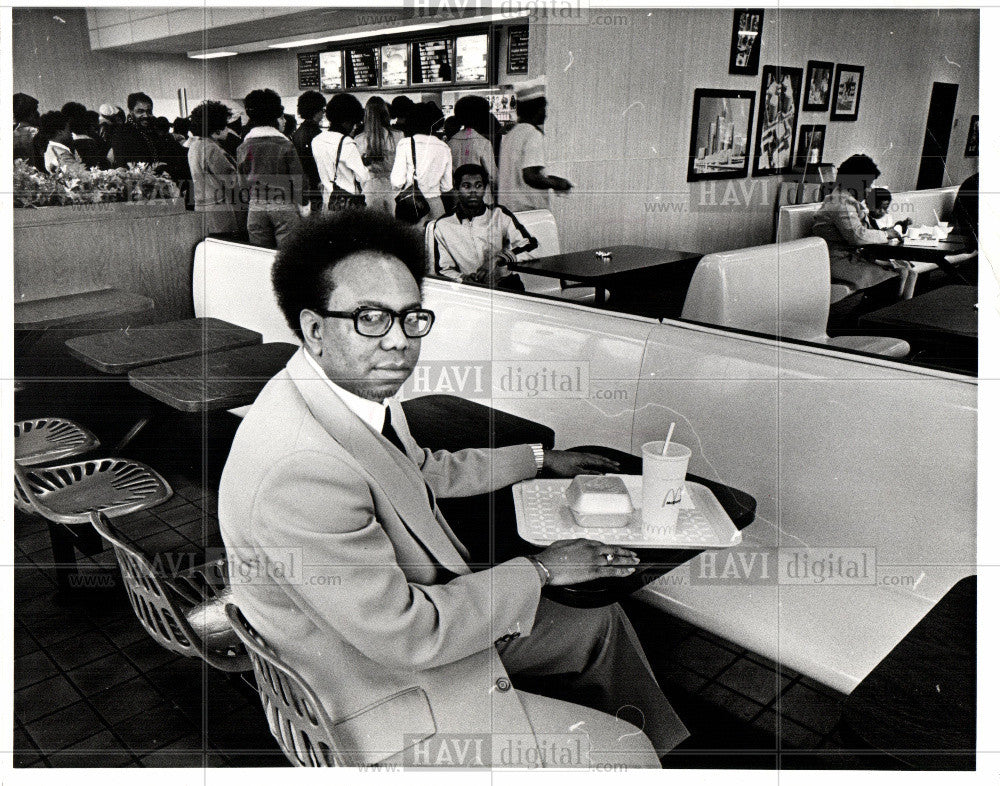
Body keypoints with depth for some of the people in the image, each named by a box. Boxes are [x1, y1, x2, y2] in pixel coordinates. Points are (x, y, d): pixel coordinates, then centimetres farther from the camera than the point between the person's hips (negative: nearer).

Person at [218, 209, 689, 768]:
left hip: (420, 615, 9)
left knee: (601, 623, 18)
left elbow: (424, 470, 16)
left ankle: (662, 748, 42)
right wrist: (540, 569, -18)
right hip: (381, 708, -9)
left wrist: (541, 459, 21)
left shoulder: (362, 387, -5)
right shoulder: (299, 469, -36)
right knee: (619, 750, -6)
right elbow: (404, 634, -29)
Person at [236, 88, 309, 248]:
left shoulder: (242, 148, 3)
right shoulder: (285, 145, -7)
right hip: (284, 208, -3)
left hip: (255, 211, 3)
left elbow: (242, 183, 8)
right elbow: (298, 180, -4)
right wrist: (303, 206, 8)